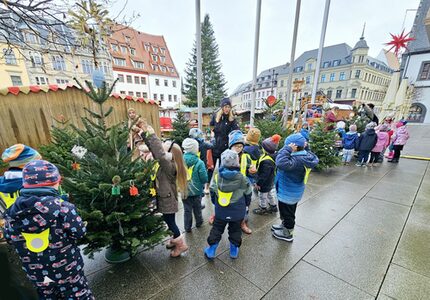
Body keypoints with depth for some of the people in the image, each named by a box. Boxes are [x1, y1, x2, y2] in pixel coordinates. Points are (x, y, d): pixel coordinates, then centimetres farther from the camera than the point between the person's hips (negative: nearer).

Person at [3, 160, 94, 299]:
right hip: (67, 271, -4)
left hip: (36, 274, 4)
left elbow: (11, 238, 4)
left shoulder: (12, 213, -12)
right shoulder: (63, 208, -28)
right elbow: (79, 232, -17)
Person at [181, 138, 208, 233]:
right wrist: (201, 183, 3)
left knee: (187, 210, 17)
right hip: (196, 190, -1)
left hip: (184, 191, 2)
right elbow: (204, 179, -18)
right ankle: (199, 222, 43)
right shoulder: (199, 163, -22)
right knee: (197, 208, 22)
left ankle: (187, 227, 29)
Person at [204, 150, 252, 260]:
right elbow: (248, 194, -3)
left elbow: (213, 192, -1)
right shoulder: (242, 178, -16)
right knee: (235, 230, 19)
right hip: (237, 211, -1)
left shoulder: (217, 176, -12)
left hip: (220, 210, 1)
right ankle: (234, 250, 34)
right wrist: (246, 205, 15)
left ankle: (211, 250, 27)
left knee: (216, 229, 17)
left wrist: (215, 203, 17)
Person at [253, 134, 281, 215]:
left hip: (265, 182, -9)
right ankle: (273, 206, 44)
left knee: (263, 196, 14)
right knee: (269, 194, 28)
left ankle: (263, 209, 34)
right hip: (270, 181, 9)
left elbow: (264, 174, -30)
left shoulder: (267, 161, -38)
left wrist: (259, 183, -17)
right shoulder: (273, 155, -8)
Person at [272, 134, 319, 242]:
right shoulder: (304, 156, -6)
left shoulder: (298, 160, -35)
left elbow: (281, 163, -52)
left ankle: (288, 233, 35)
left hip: (288, 193, -9)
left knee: (287, 213, 14)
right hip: (293, 191, 9)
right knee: (287, 211, 29)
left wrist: (287, 149, -40)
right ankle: (285, 225, 51)